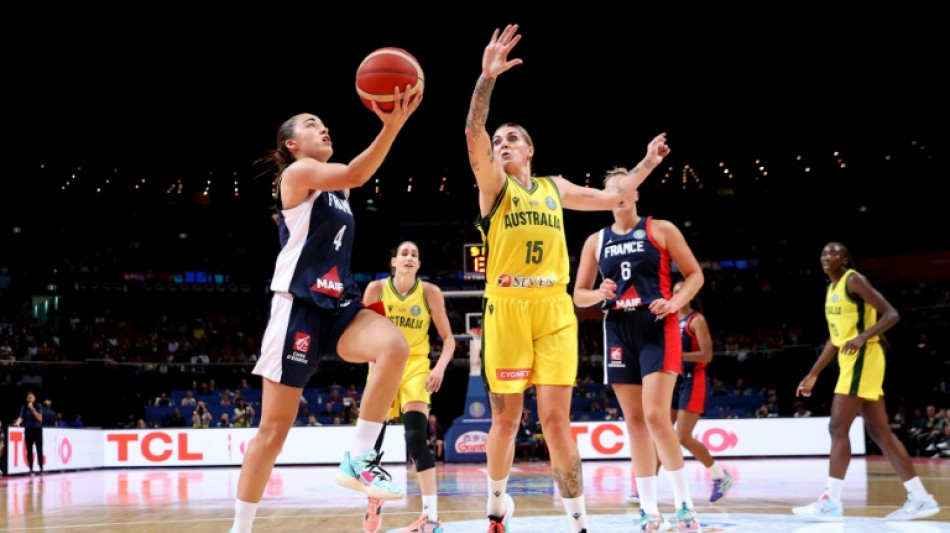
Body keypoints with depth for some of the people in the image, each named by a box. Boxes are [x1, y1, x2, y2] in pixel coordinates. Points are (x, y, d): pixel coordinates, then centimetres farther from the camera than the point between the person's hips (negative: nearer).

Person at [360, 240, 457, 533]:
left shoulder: (430, 292, -6)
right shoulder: (376, 289, -5)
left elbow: (448, 337, -2)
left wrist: (440, 367, -18)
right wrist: (373, 365, -11)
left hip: (416, 366, -2)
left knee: (416, 436, -19)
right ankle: (374, 498, 32)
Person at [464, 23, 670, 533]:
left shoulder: (555, 187, 19)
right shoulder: (493, 183, 5)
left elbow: (610, 196, 32)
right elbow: (473, 135, -13)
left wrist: (646, 163, 33)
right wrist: (487, 77, -24)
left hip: (554, 310, 2)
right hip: (506, 309, -2)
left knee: (556, 420, -5)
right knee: (505, 419, 5)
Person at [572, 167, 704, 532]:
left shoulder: (660, 230, 2)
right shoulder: (596, 241, 11)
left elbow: (694, 274, 3)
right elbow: (578, 295, 15)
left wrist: (675, 302, -15)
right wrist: (599, 294, -7)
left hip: (657, 329, -4)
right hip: (619, 333, 4)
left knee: (656, 415, -16)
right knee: (634, 422, 4)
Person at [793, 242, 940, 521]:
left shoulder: (854, 280, -9)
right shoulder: (832, 289, 19)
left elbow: (892, 314, -16)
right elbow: (835, 339, 24)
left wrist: (862, 338, -29)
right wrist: (813, 374, 23)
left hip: (863, 358, -10)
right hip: (852, 360, 10)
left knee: (838, 428, -13)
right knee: (880, 432, 8)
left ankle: (831, 502, -14)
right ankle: (920, 499, 11)